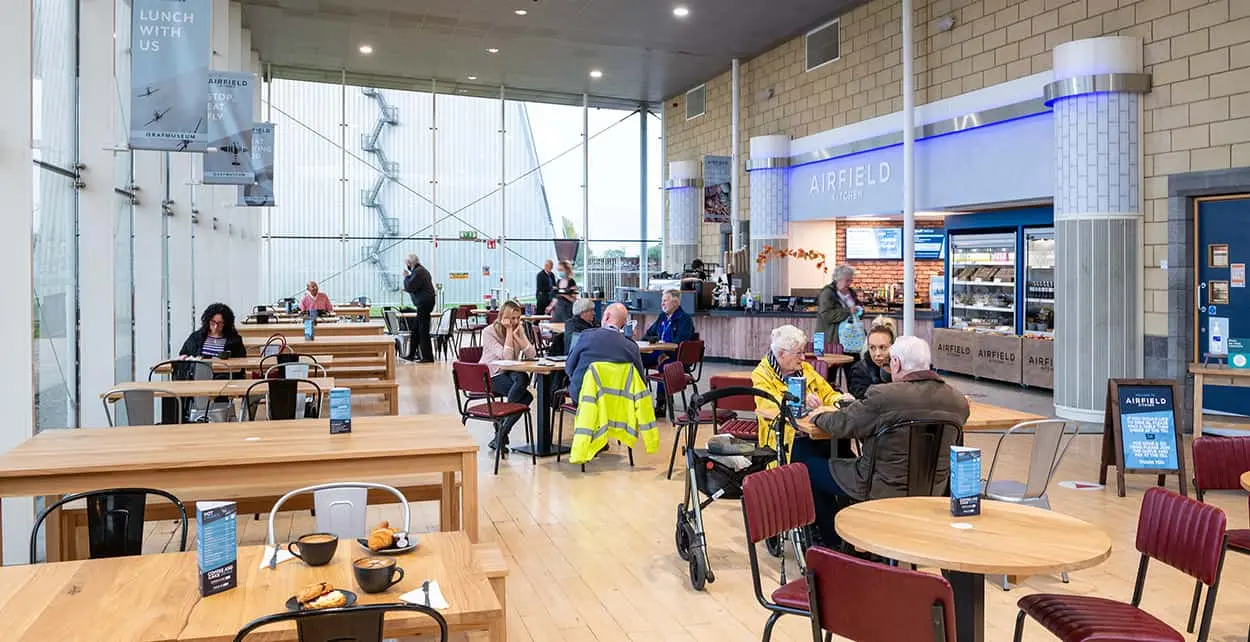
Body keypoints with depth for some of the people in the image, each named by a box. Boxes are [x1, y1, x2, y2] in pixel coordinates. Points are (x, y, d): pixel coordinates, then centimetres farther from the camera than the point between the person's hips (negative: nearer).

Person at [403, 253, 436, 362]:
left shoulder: (418, 272, -16)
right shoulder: (422, 270, 17)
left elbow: (410, 287, -19)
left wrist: (406, 276, -5)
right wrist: (407, 289, 12)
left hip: (424, 303, -11)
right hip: (426, 301, 11)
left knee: (423, 330, -6)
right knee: (416, 329, 14)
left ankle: (428, 357, -2)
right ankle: (411, 354, 21)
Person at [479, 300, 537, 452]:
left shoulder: (519, 329, 6)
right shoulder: (489, 332, -9)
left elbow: (531, 355, -7)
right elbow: (507, 357, -20)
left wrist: (517, 334, -13)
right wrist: (509, 331, -17)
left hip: (509, 373, 5)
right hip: (490, 376, -5)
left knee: (522, 378, -33)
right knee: (526, 396, -29)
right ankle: (501, 436, -16)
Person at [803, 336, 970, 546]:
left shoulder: (884, 395, -23)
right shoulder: (959, 401, -4)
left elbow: (841, 425, -12)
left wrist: (818, 417, 10)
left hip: (882, 490, -7)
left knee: (807, 464, 11)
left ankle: (832, 542, 24)